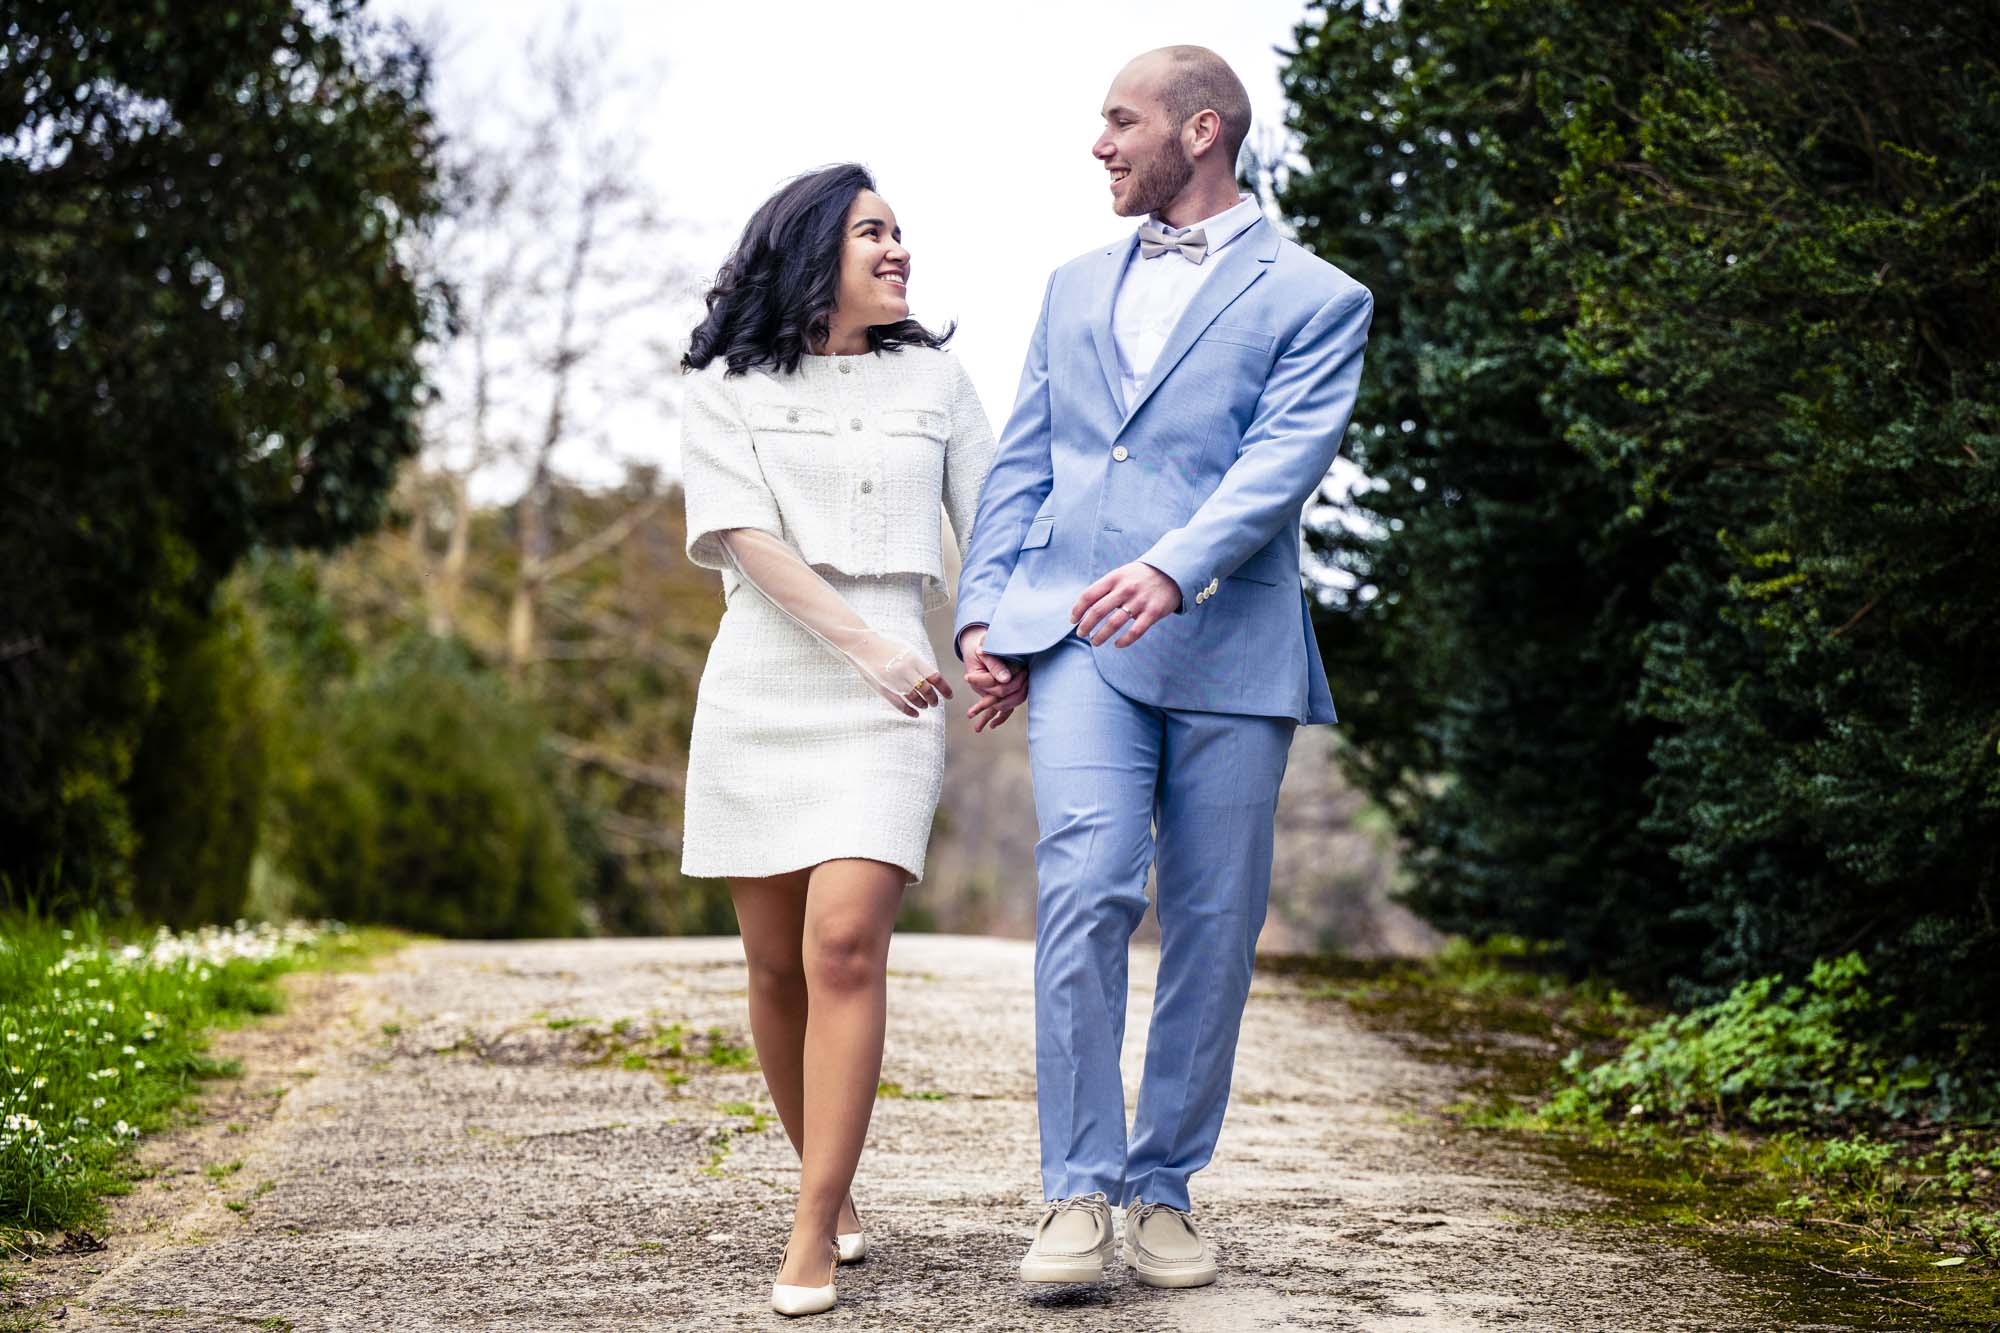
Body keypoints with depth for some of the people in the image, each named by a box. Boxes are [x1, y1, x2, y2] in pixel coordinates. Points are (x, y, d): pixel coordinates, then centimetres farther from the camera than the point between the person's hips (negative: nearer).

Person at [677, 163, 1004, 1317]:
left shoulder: (934, 377, 14)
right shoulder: (729, 388, 8)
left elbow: (989, 524, 15)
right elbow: (745, 537, -5)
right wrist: (863, 643, -15)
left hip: (888, 697, 0)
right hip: (761, 687, 1)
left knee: (846, 944, -16)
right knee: (779, 964, 4)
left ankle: (813, 1238, -15)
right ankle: (830, 1182, 25)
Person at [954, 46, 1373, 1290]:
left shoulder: (1314, 299, 5)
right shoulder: (1077, 287, 20)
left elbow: (1283, 462, -10)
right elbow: (1020, 464, 19)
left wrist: (1170, 569, -27)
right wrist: (986, 610, 5)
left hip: (1228, 642, -2)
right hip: (1078, 631, 2)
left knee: (1214, 928, 2)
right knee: (1086, 894, -15)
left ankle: (1166, 1188, 15)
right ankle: (1079, 1192, -10)